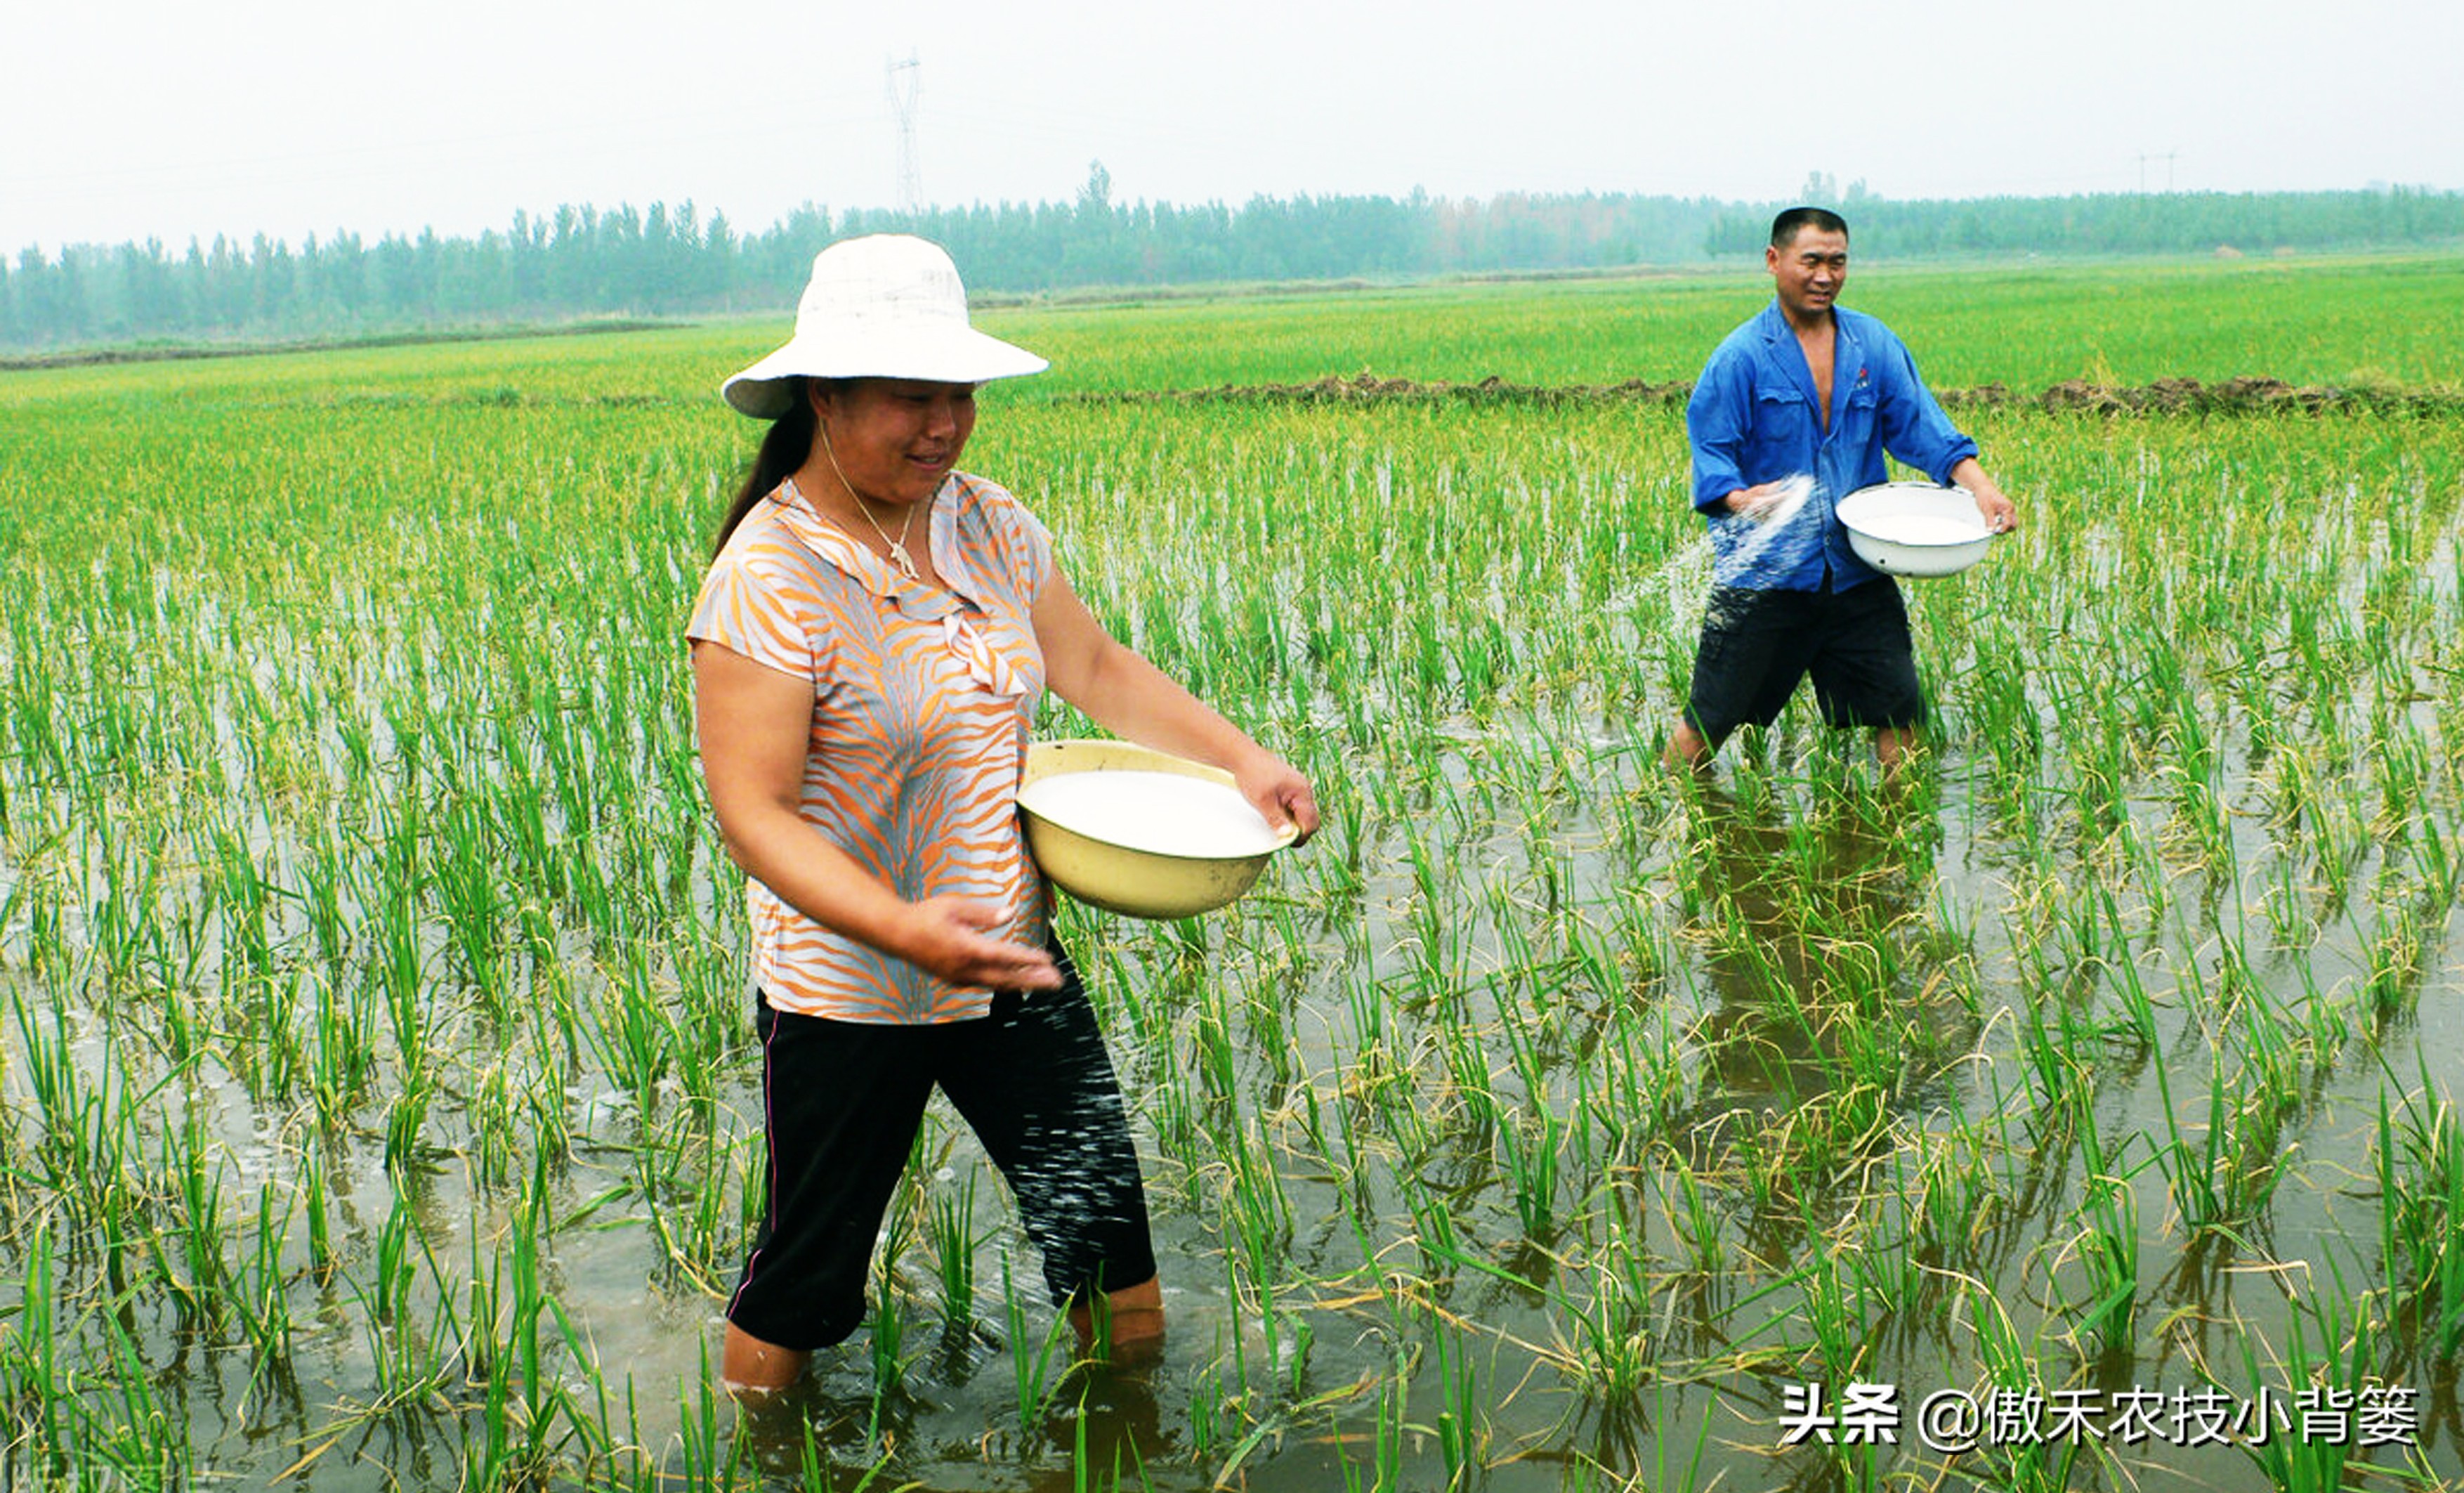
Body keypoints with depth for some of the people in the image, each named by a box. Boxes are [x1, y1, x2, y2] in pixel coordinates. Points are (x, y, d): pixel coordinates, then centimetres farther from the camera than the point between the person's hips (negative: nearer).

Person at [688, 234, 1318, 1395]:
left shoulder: (989, 527, 0)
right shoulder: (767, 580, -20)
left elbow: (1095, 669, 11)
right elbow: (751, 814, -23)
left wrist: (1241, 757, -2)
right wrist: (904, 929, -37)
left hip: (1011, 961, 6)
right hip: (851, 989, -5)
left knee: (1107, 1236, 11)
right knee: (804, 1278, 12)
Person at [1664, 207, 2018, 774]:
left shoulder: (1875, 345, 9)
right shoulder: (1741, 356, -5)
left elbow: (1919, 425, 7)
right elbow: (1710, 452, -8)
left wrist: (1979, 485, -8)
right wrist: (1743, 500, -29)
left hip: (1856, 572, 4)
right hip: (1763, 573, -4)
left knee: (1899, 709, 6)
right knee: (1710, 721, 2)